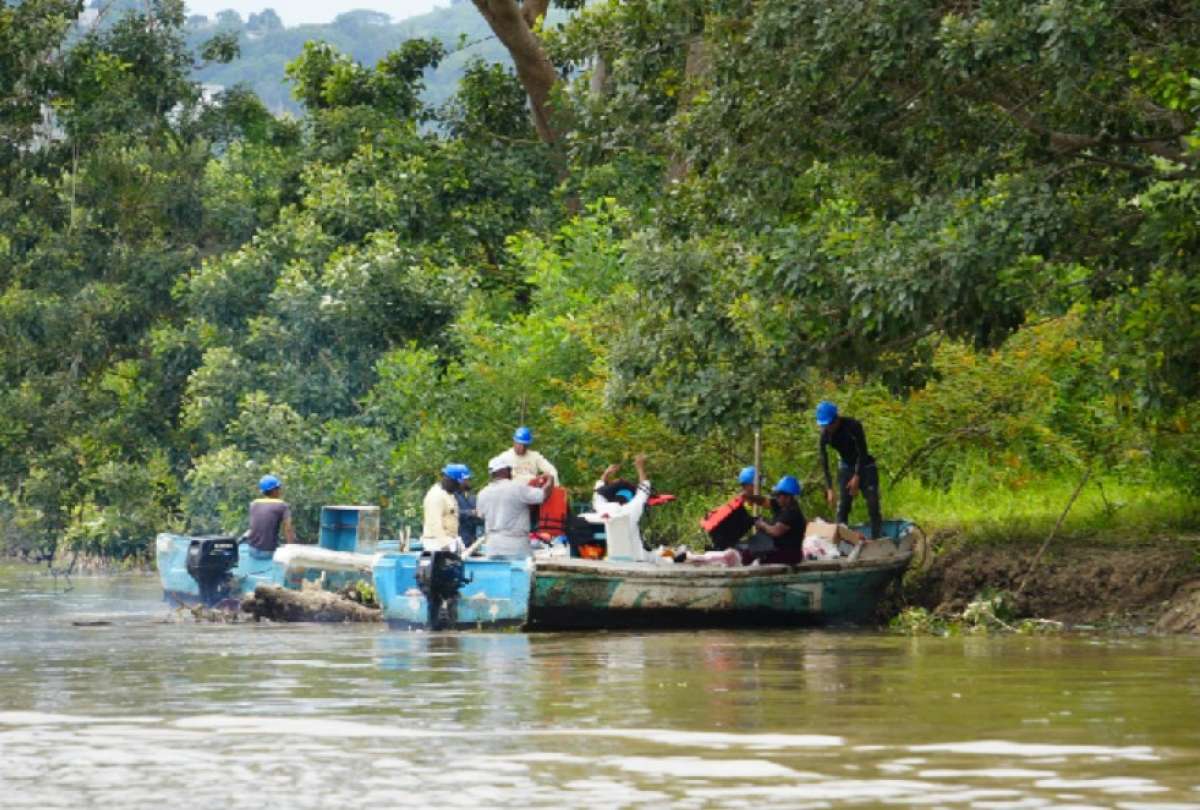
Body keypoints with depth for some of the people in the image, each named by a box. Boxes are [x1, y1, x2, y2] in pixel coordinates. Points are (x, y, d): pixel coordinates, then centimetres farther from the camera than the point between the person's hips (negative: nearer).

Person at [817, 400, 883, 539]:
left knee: (873, 506, -10)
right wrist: (829, 488, -19)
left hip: (865, 467, -4)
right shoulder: (825, 434, -13)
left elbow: (862, 453, -23)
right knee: (842, 507, -5)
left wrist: (857, 477, -26)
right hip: (846, 467, 4)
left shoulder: (853, 426, -25)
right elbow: (824, 462, -12)